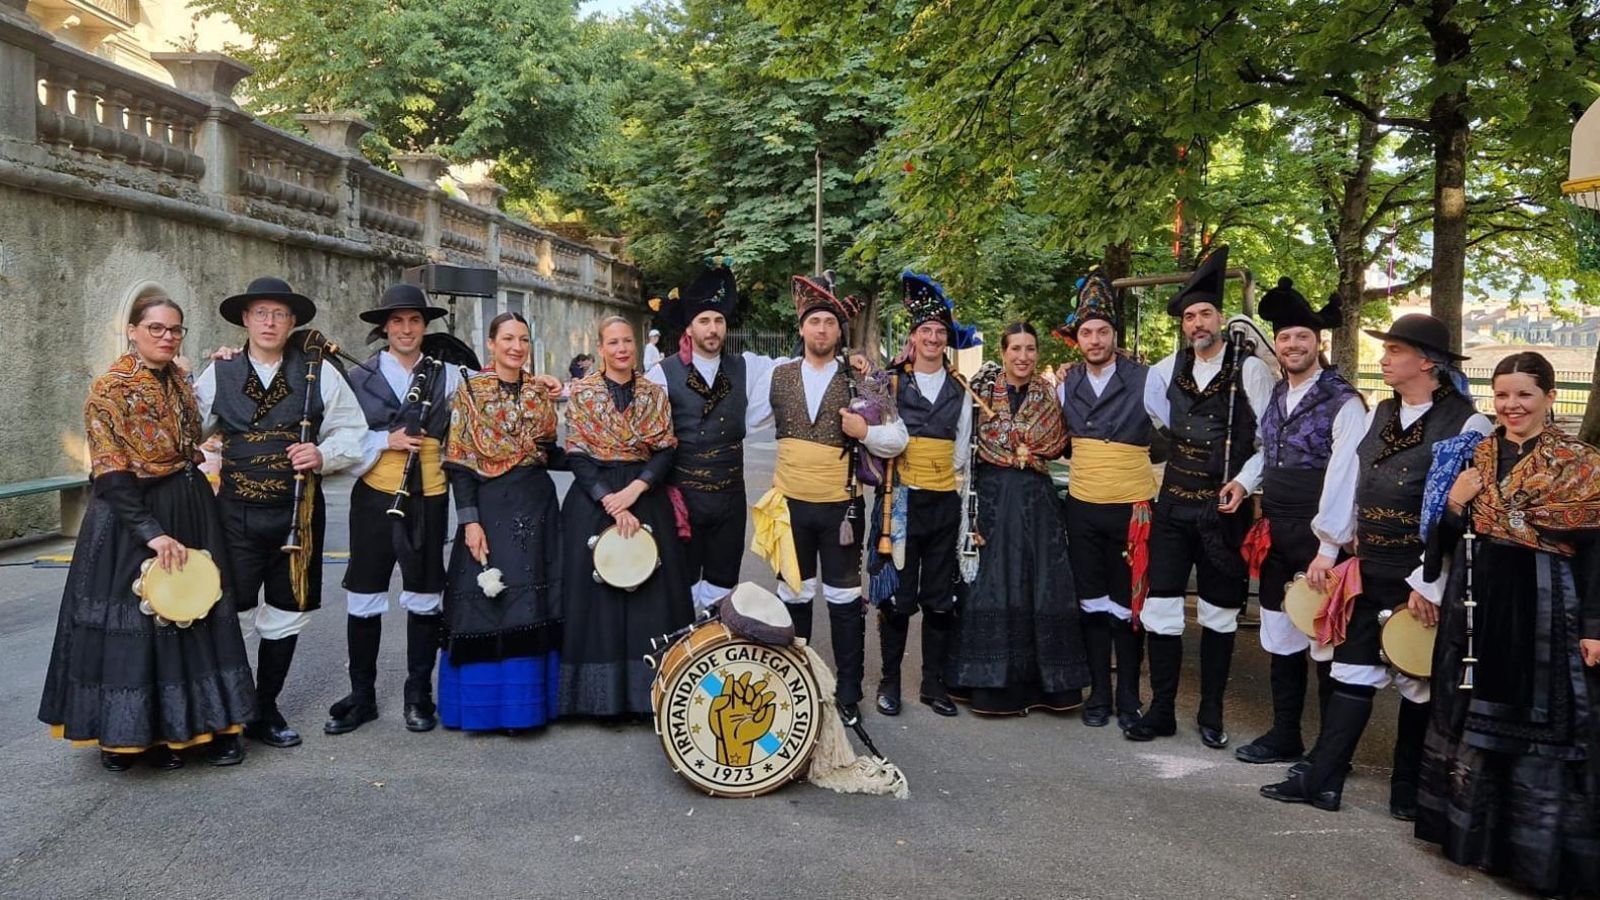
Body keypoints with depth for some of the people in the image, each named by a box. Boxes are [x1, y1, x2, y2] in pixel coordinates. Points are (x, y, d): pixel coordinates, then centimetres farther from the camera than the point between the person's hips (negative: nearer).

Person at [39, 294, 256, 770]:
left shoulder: (181, 383, 10)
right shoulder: (109, 388, -10)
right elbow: (111, 473, -16)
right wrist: (151, 532, -24)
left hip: (190, 512, 7)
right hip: (130, 516, -6)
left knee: (190, 618, 8)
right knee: (130, 621, 1)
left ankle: (175, 727, 18)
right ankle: (123, 734, 14)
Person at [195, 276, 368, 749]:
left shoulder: (319, 371, 2)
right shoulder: (218, 372, 4)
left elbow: (352, 431, 4)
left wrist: (323, 455, -12)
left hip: (298, 513, 1)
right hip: (234, 514, -1)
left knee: (286, 615, 12)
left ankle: (265, 711, 28)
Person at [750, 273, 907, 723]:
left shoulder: (859, 381, -3)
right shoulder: (778, 375, 3)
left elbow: (898, 439, -2)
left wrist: (865, 432, -17)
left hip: (840, 506, -2)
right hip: (790, 504, 2)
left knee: (844, 598, 5)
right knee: (793, 595, 12)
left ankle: (849, 692, 16)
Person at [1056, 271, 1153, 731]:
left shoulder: (1144, 379, -6)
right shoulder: (1067, 384, 7)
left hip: (1131, 509, -3)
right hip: (1083, 507, 4)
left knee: (1127, 605, 4)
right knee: (1091, 603, 10)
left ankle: (1128, 699, 16)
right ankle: (1098, 694, 21)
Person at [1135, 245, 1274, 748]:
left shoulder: (1249, 369, -6)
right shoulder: (1167, 370, 7)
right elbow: (1154, 423, 22)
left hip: (1225, 511, -3)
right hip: (1173, 507, 3)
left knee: (1219, 613, 9)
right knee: (1160, 608, 1)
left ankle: (1211, 713, 22)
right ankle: (1161, 710, 13)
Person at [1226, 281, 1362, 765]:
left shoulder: (1343, 402, -12)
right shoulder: (1277, 396, 11)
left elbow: (1342, 478, -19)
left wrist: (1327, 548, -23)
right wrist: (1244, 479, 6)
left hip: (1317, 538, -8)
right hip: (1275, 534, 8)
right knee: (1280, 635, 15)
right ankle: (1284, 736, 28)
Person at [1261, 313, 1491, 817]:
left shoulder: (1466, 424, -13)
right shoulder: (1379, 414, 9)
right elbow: (1351, 486, 13)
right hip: (1366, 569, 6)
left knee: (1417, 682, 9)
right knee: (1352, 674, 10)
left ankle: (1409, 792, 24)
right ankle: (1322, 781, 15)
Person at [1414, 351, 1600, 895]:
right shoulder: (1477, 457, 8)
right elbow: (1452, 539, 11)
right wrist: (1453, 505, -9)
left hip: (1543, 612, -5)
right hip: (1476, 606, 5)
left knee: (1540, 723, 2)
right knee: (1474, 717, 12)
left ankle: (1540, 853, 14)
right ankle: (1475, 831, 27)